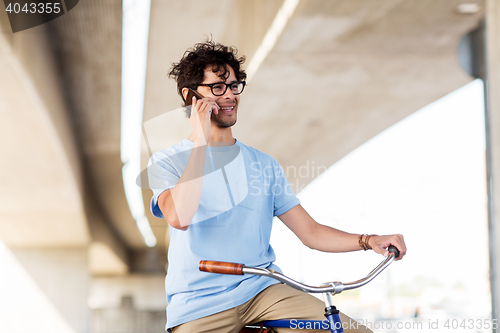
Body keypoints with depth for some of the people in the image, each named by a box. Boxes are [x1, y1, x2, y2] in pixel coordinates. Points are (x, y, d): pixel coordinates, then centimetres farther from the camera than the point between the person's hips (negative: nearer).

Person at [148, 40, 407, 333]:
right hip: (199, 307, -3)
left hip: (263, 290, 3)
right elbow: (179, 217, -19)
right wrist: (201, 139, -14)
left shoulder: (264, 164, 15)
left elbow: (310, 231, 12)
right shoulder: (167, 161, 3)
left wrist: (369, 241, -5)